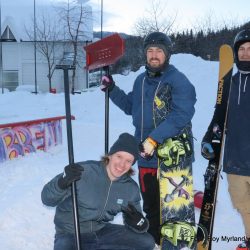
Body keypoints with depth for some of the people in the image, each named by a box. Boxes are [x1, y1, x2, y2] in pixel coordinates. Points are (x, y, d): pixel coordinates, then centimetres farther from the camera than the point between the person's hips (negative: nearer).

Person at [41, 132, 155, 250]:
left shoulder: (131, 188, -4)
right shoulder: (83, 172, -21)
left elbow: (138, 222, 4)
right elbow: (47, 199, -18)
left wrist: (139, 223, -20)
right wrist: (62, 183, -39)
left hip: (101, 231, 5)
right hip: (70, 234, -5)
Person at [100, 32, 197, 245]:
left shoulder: (179, 81, -12)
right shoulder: (141, 80, 11)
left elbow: (180, 116, -23)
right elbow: (131, 107, 22)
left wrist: (154, 139, -27)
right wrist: (112, 90, 11)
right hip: (146, 156, 7)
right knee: (150, 206, 20)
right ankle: (153, 240, 37)